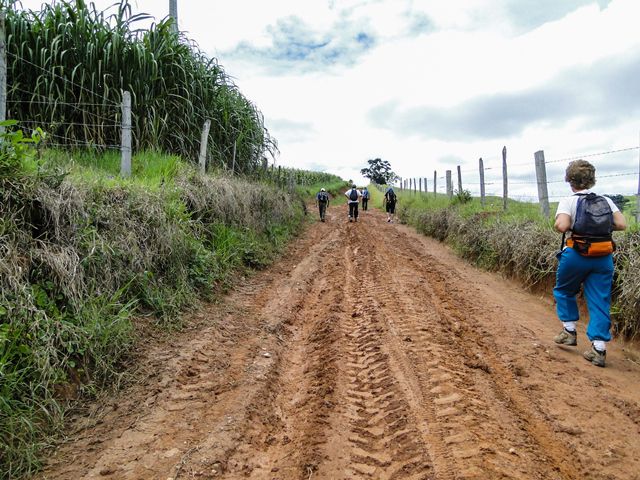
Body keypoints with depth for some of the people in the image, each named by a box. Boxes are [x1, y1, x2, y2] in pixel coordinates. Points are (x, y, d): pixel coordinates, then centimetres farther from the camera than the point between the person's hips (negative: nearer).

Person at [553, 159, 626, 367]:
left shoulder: (568, 201, -5)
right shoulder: (606, 201, 8)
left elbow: (562, 226, -21)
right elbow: (622, 224, 1)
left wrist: (557, 223, 1)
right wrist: (603, 225, 16)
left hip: (577, 255, -3)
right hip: (604, 258, 4)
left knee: (564, 291, 22)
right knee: (600, 302, 6)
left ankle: (569, 331, 26)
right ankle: (599, 348, 3)